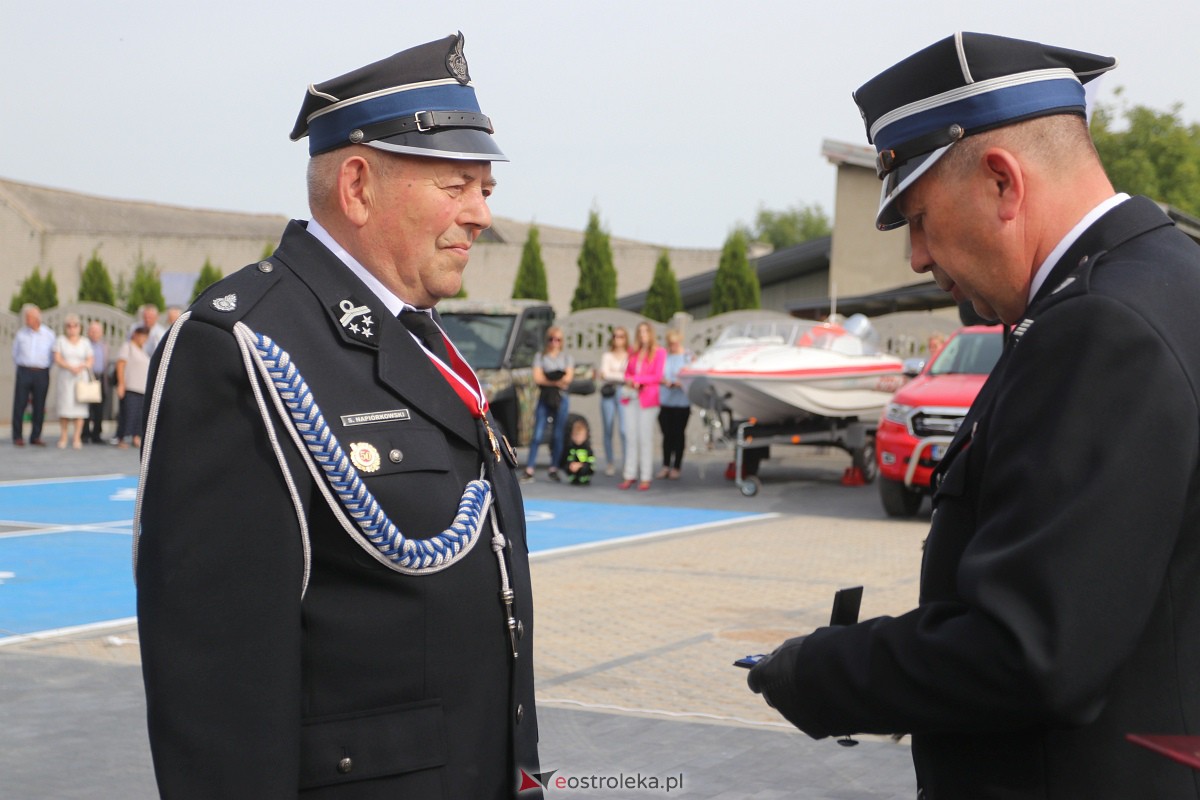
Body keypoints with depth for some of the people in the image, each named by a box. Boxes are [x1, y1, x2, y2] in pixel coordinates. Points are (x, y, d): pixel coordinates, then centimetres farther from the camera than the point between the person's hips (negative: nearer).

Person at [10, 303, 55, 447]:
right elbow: (15, 354, 14)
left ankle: (36, 436, 10)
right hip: (24, 372, 0)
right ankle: (18, 436, 3)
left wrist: (42, 368, 9)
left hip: (42, 374, 0)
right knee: (19, 404, -3)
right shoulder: (21, 334, 5)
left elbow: (52, 356, 11)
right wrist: (23, 366, 11)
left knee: (39, 407, 2)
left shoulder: (49, 334, 4)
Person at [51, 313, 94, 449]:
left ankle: (77, 438, -5)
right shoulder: (60, 340, 7)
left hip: (81, 377, 1)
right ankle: (63, 438, 4)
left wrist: (83, 366, -14)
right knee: (64, 406, -4)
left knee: (79, 406, -6)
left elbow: (90, 360, 8)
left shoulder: (85, 342, 12)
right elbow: (57, 359, -2)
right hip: (64, 377, -1)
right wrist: (70, 367, -16)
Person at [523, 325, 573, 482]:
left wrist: (548, 380, -7)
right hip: (544, 398, -1)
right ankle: (529, 469, -10)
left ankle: (553, 468, 10)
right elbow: (537, 378, -2)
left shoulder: (566, 357, 13)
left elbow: (568, 377, 0)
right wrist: (556, 382, -10)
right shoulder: (540, 356, 10)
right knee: (537, 435, -8)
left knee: (558, 435, 2)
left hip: (561, 398, 1)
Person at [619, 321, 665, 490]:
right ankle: (630, 475, 6)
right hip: (631, 397, 5)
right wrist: (629, 381, -3)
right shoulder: (633, 353, 16)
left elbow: (658, 376, -5)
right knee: (631, 437, 3)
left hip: (648, 399, -5)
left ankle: (645, 478, -4)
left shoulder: (659, 352, 1)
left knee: (645, 438, -5)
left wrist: (637, 380, -8)